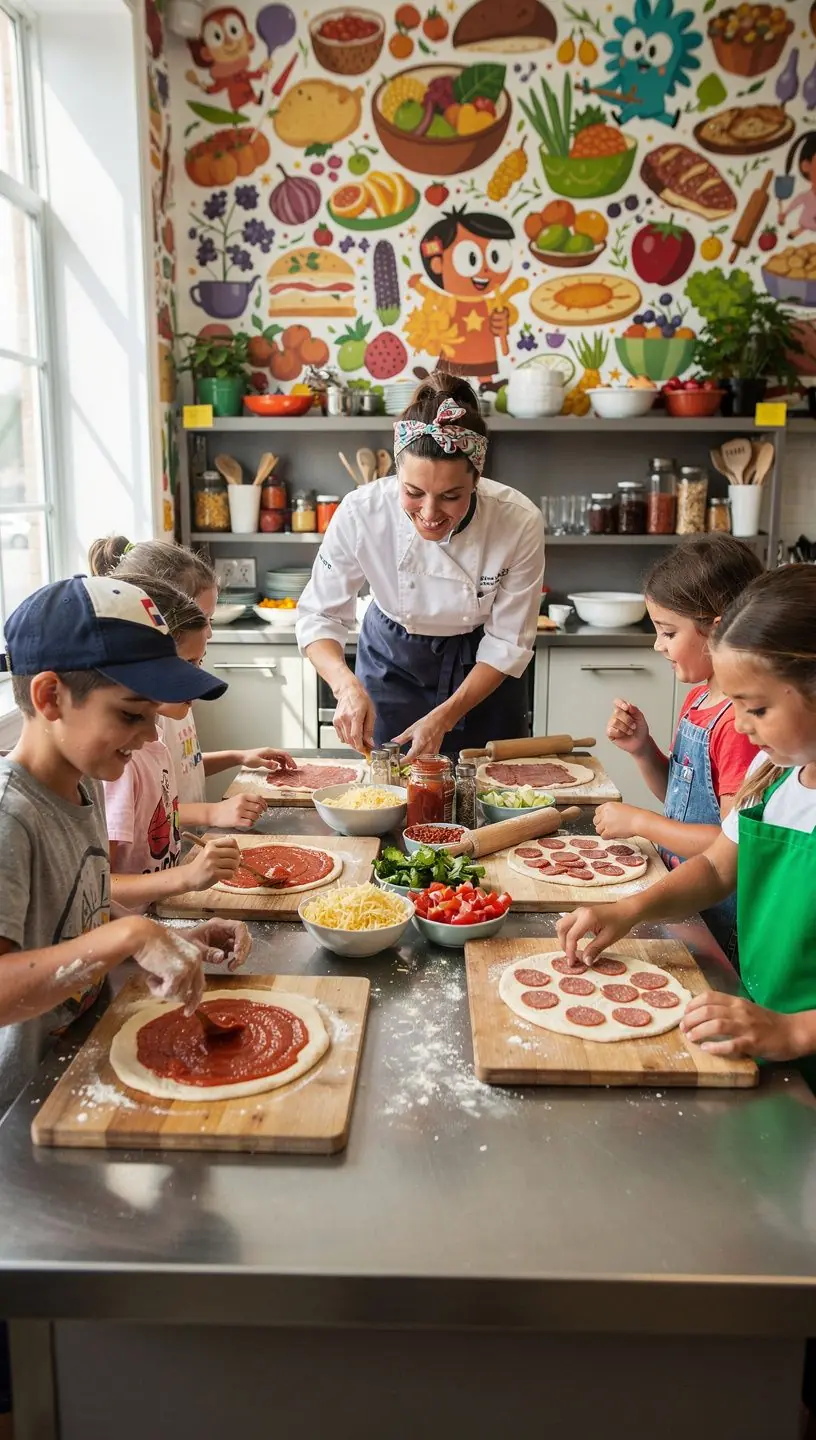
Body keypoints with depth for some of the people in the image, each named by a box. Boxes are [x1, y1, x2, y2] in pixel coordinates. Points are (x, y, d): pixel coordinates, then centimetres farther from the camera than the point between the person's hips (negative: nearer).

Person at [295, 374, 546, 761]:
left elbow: (507, 642, -18)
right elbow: (319, 615, -18)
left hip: (483, 670, 0)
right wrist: (346, 683, -36)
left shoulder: (520, 522, -29)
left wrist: (444, 718, -28)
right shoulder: (362, 513, -29)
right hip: (393, 660, 0)